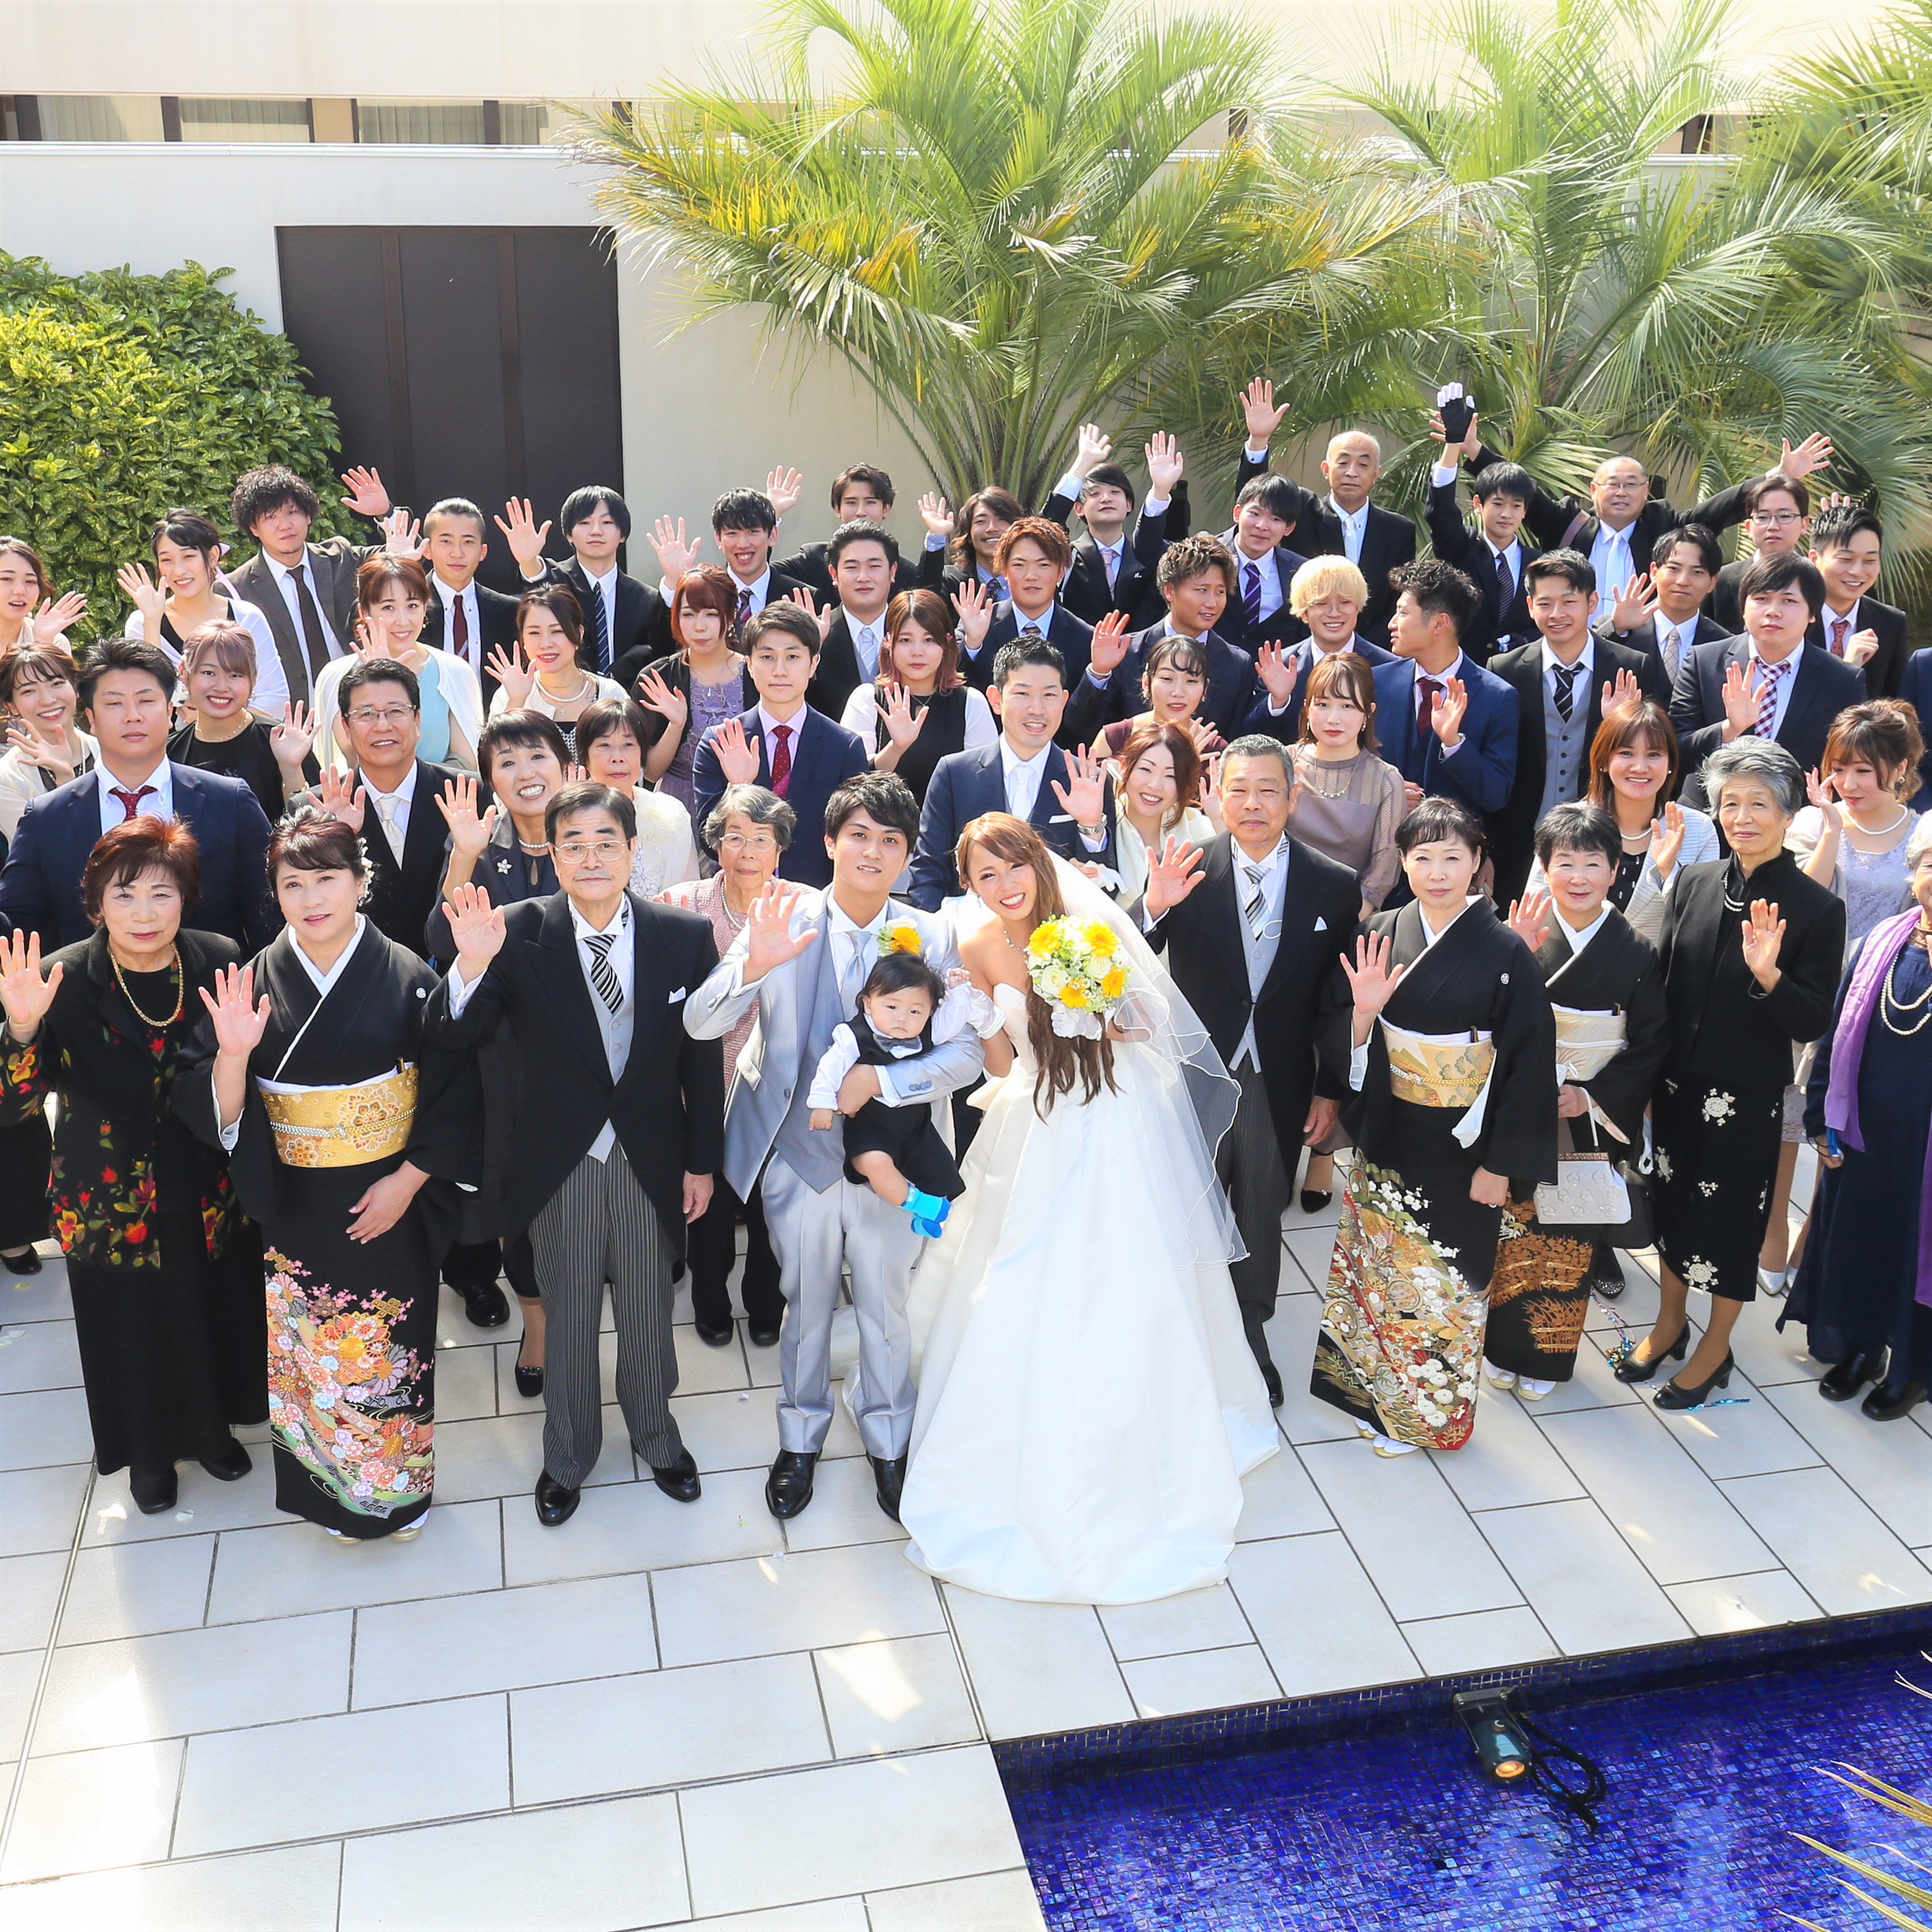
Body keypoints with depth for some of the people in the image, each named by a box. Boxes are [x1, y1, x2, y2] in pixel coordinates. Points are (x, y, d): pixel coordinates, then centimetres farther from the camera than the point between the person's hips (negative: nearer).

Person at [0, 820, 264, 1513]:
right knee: (132, 1331, 18)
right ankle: (149, 1453, 45)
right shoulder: (64, 982, -18)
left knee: (213, 1318, 21)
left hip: (208, 1200, 2)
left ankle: (211, 1427, 50)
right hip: (113, 1211, -2)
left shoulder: (217, 962, -12)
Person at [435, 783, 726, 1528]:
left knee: (649, 1311, 20)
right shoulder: (519, 934, -13)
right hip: (559, 1164, -1)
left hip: (652, 1160, 1)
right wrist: (472, 964, -35)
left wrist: (703, 1161, 2)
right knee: (567, 1316, 18)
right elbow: (453, 1036, -15)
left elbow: (702, 1056, -3)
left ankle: (656, 1436, 46)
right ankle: (568, 1457, 41)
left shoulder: (684, 935, -10)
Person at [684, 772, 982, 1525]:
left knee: (886, 1308, 17)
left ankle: (887, 1442, 41)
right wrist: (753, 967, -35)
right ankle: (800, 1440, 41)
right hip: (799, 1152, 0)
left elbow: (965, 1054, -12)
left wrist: (879, 1080, -27)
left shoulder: (932, 938, -9)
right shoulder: (781, 921, -11)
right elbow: (699, 1025, -16)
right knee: (805, 1305, 18)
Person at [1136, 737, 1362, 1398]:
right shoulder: (1187, 877, -12)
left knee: (1261, 1219, 19)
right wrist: (1153, 908, -36)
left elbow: (1339, 998, -1)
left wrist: (1330, 1091, -1)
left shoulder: (1334, 887, -7)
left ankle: (1250, 1340, 41)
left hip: (1279, 1088, 1)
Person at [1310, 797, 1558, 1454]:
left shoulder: (1505, 952, -12)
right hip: (1386, 1137, 3)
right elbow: (1344, 1050, 1)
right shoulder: (1377, 936, -3)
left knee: (1443, 1277, 10)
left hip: (1462, 1147, -3)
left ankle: (1424, 1410, 30)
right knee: (1377, 1264, 15)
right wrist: (1362, 1010, -20)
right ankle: (1371, 1390, 35)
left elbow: (1529, 1061, -10)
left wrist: (1501, 1163, -10)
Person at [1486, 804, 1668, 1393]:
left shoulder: (1636, 952, -7)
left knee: (1570, 1237, 11)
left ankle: (1547, 1356, 28)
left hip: (1594, 1120, 0)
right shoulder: (1521, 936, -8)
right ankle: (1501, 1345, 27)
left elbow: (1651, 1044, -2)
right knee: (1513, 1231, 9)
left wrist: (1593, 1096, -12)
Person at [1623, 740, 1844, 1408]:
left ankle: (1715, 1350, 31)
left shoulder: (1817, 908, -14)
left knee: (1731, 1218, 10)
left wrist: (1768, 975, -32)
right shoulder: (1693, 883, -2)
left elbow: (1813, 1022, -14)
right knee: (1672, 1203, 19)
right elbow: (1660, 983, 4)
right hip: (1676, 1085, 4)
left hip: (1747, 1097, -4)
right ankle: (1670, 1325, 41)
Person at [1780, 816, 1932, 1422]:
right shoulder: (1882, 941, -2)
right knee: (1854, 1235, 16)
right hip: (1864, 1133, 3)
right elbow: (1836, 1032, 4)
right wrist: (1823, 1120, 4)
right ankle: (1859, 1347, 38)